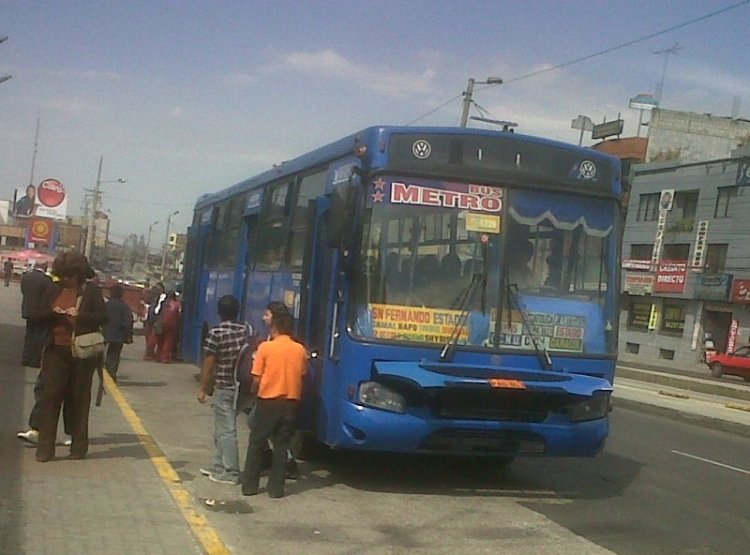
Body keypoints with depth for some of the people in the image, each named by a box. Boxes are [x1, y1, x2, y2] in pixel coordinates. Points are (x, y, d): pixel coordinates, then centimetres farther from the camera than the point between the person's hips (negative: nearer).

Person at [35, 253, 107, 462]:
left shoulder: (91, 291, 0)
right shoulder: (55, 289, 9)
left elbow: (103, 317, -3)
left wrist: (80, 315, -17)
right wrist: (52, 312, -7)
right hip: (56, 350, 2)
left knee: (79, 399, 5)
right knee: (50, 396, -3)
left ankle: (79, 447, 15)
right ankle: (45, 448, -1)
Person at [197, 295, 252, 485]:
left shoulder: (215, 333, -13)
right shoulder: (247, 330, 2)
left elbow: (208, 364, -10)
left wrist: (203, 388, -1)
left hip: (223, 387, -6)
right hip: (241, 387, 6)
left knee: (226, 430, 0)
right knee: (221, 428, 19)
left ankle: (230, 473, 4)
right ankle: (219, 465, 28)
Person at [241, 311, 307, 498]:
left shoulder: (265, 347, -8)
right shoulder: (300, 350, 0)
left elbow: (256, 380, -7)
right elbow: (302, 377, 6)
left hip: (268, 400, -2)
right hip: (291, 402, 2)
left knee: (257, 443, 10)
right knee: (281, 446, 9)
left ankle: (249, 485, 13)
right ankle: (276, 488, 9)